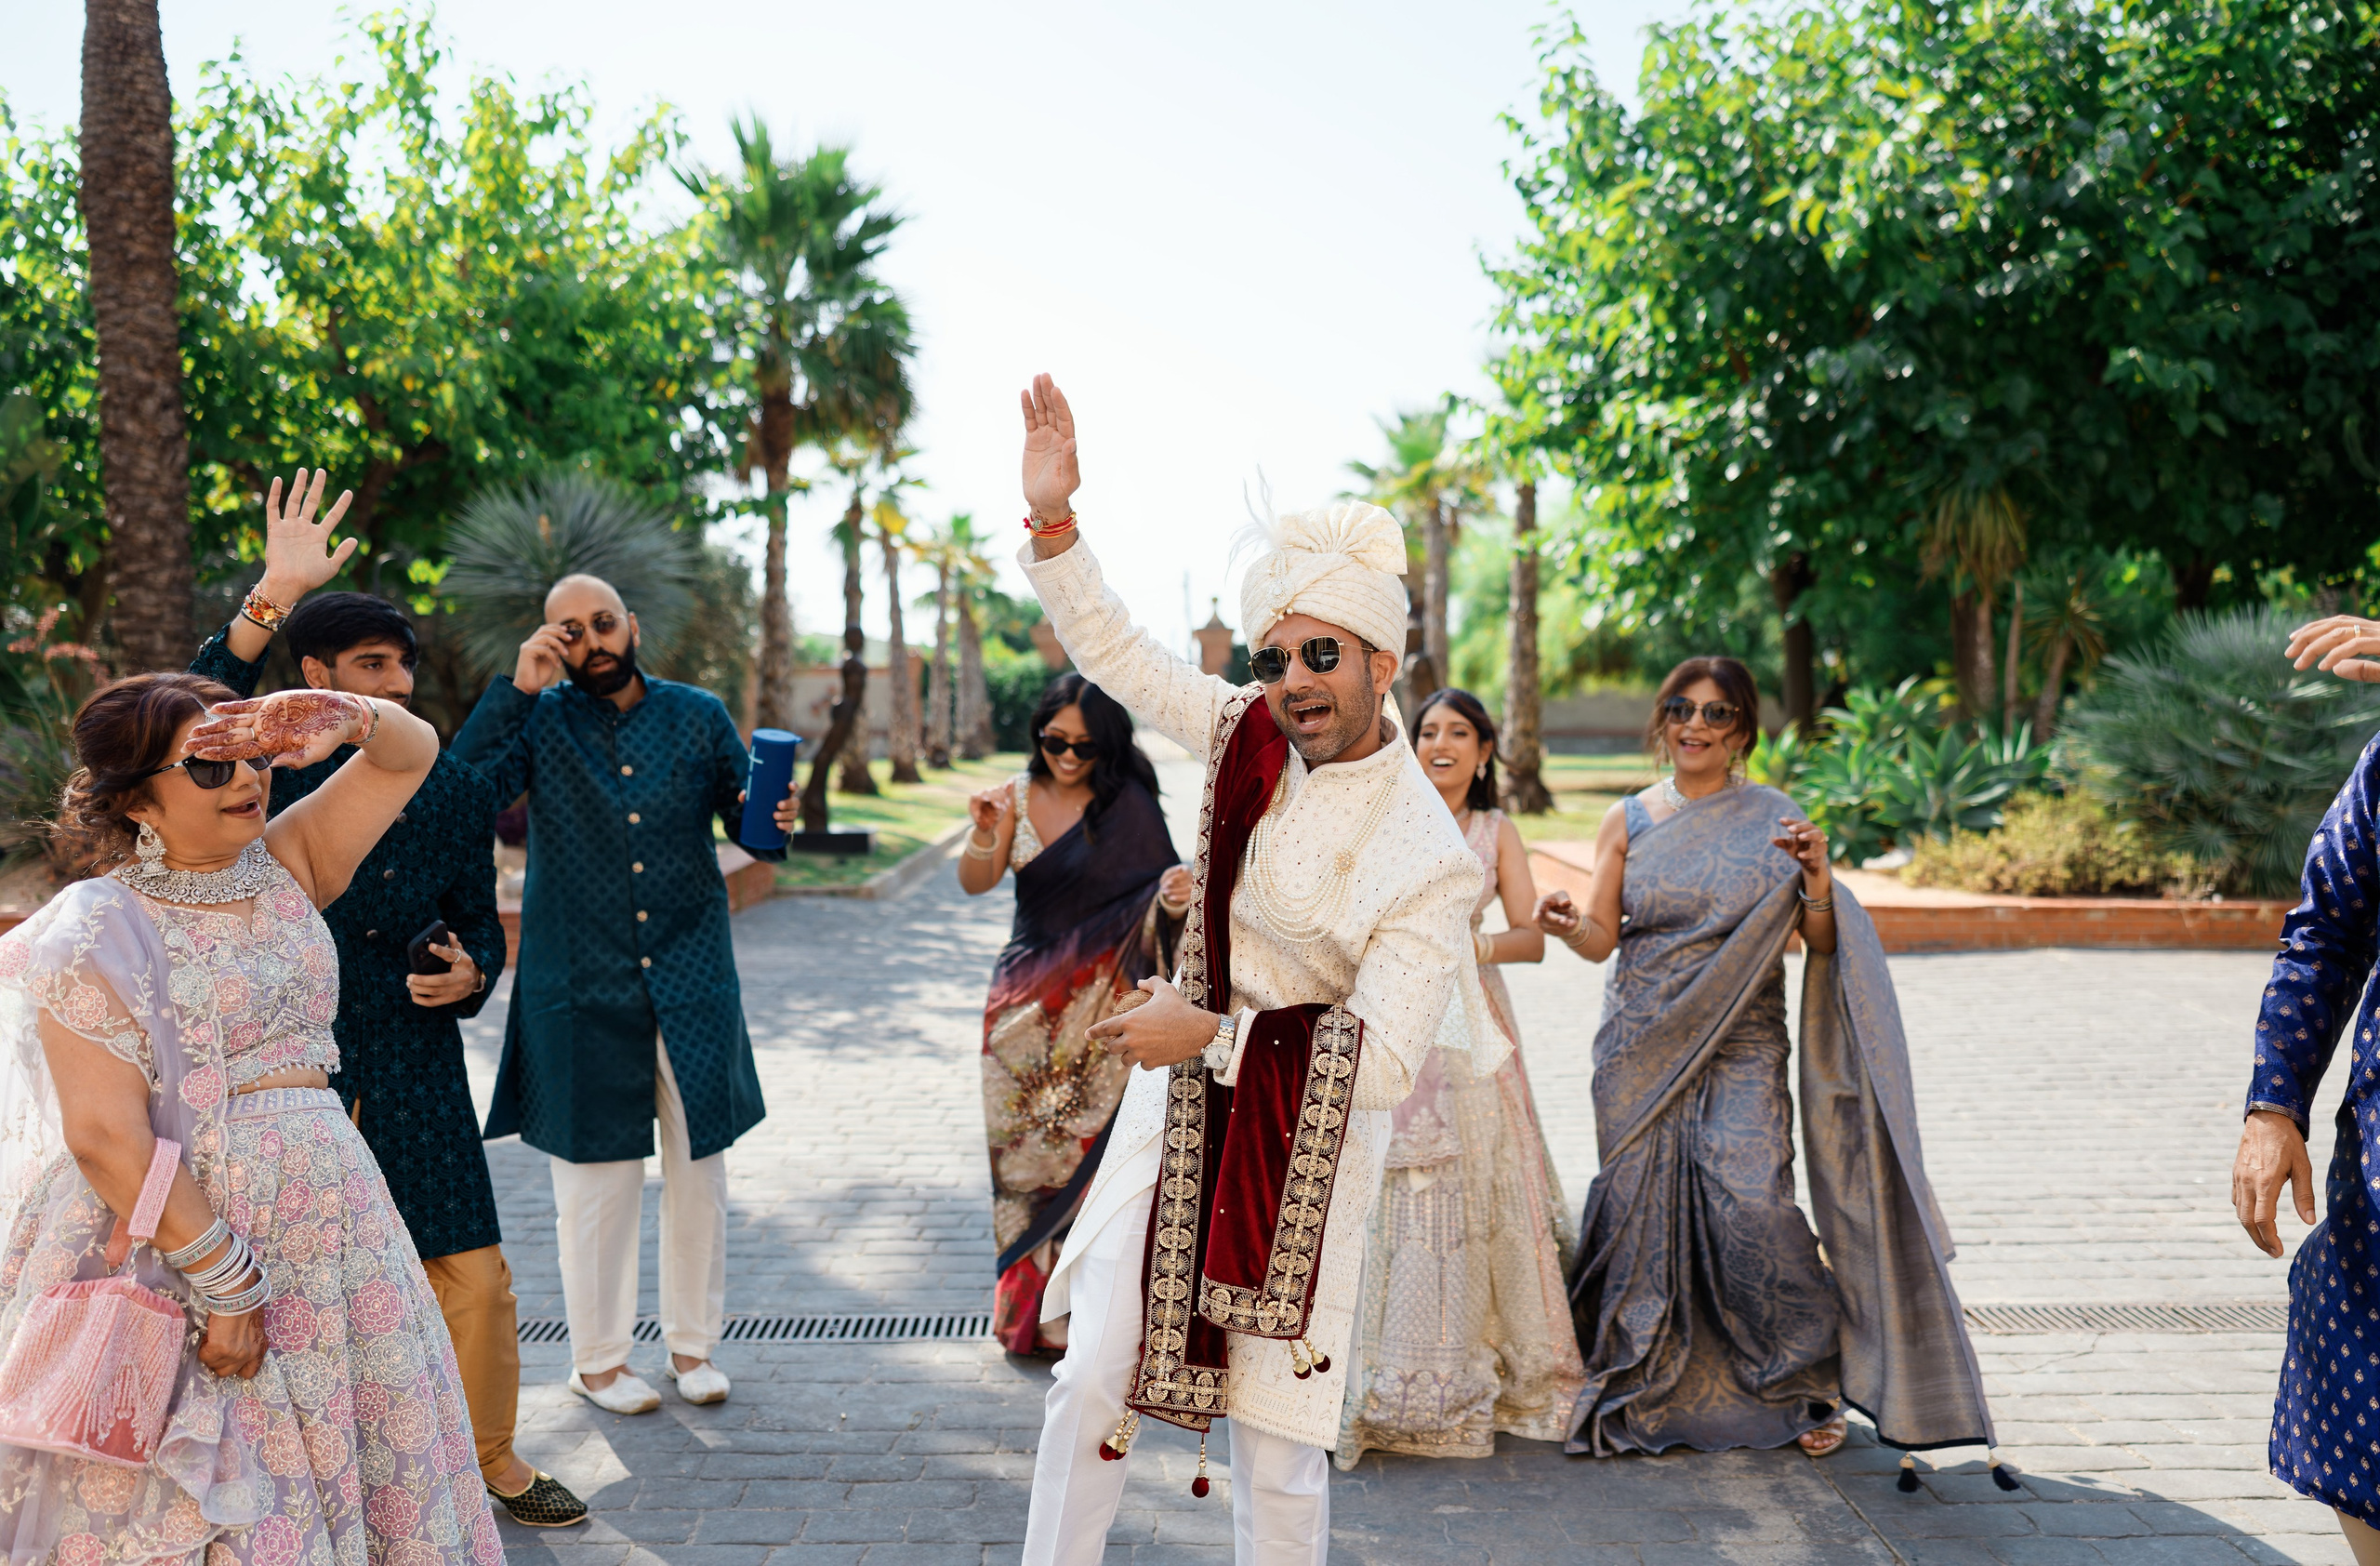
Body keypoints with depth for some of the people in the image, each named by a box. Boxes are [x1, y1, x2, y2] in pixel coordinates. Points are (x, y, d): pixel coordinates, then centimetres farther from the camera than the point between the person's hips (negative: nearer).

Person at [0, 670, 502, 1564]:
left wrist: (346, 718, -13)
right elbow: (105, 1135, -14)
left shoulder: (284, 870, 10)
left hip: (335, 1213, 5)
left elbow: (412, 753, 9)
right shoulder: (97, 930, -7)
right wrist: (225, 1278, -17)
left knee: (367, 1469, 9)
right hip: (183, 1231, -5)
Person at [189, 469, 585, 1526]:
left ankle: (489, 1455, 26)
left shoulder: (455, 791, 6)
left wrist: (469, 972, -10)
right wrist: (273, 595, -34)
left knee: (475, 1278, 4)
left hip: (415, 1066, 2)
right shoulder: (275, 773, -3)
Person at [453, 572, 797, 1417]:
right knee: (595, 1175, 6)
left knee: (699, 1166, 9)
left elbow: (746, 825, 8)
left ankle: (693, 1344, 26)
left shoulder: (698, 715, 5)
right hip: (582, 988, -2)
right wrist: (517, 688, -18)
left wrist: (773, 822, -15)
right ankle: (598, 1359, 23)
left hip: (692, 981, 2)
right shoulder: (539, 721, 1)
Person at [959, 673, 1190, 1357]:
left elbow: (1153, 902, -8)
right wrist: (985, 834, -21)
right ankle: (1026, 1307, 20)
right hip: (1026, 994, 4)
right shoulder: (1019, 795, 4)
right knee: (1022, 1144, 6)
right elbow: (975, 884, -1)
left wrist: (1174, 894, -31)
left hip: (1098, 1002, -4)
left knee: (1085, 1142, -6)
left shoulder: (1128, 805, -6)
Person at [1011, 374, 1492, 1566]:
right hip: (1179, 1103, 5)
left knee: (1276, 1441, 4)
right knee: (1094, 1375, 7)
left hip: (1304, 1141, -5)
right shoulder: (1250, 737, -2)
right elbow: (1115, 654, 7)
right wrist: (1051, 517, -4)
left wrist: (1211, 1030, -22)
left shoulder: (1428, 858, -18)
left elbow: (1386, 1064, -21)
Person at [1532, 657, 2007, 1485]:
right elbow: (1601, 937, 0)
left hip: (1739, 1047, -2)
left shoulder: (1773, 820, 3)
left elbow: (1822, 942, -2)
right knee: (1644, 1205, 0)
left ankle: (1812, 1380, 9)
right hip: (1642, 1045, 2)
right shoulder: (1628, 820, 7)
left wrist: (1818, 877, -20)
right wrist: (1565, 924, -21)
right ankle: (1648, 1392, 19)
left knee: (1749, 1204, -14)